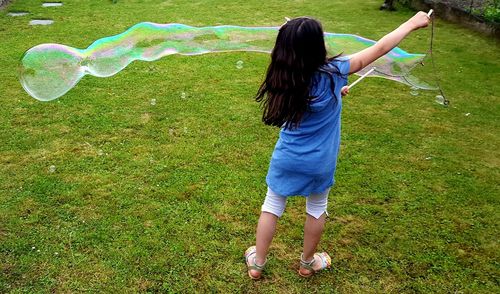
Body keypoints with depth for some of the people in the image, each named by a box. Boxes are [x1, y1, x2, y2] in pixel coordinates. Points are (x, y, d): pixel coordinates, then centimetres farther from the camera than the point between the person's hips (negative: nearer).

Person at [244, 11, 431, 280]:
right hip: (319, 164, -2)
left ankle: (257, 263, 32)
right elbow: (378, 49, -13)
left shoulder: (283, 79, -10)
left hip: (286, 160, 2)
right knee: (316, 209, 21)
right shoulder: (330, 73, -22)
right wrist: (412, 23, -1)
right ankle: (307, 263, 41)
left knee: (271, 208, 17)